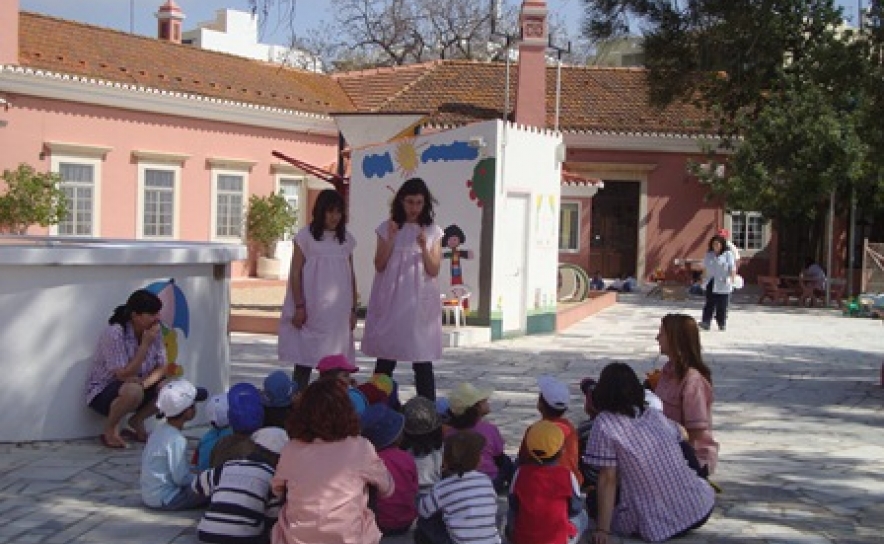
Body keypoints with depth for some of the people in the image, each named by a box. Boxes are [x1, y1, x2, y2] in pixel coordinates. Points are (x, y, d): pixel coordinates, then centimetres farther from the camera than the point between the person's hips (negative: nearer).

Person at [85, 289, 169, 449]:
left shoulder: (155, 331, -7)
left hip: (138, 388, 7)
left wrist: (145, 383, -26)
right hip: (103, 392, -6)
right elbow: (124, 375, -28)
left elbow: (161, 368, -5)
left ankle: (136, 422, 6)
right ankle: (110, 428, -9)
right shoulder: (114, 334, -26)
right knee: (133, 390, -38)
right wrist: (145, 344, -31)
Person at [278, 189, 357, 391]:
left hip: (338, 313, 4)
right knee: (305, 359, -2)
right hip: (310, 311, -3)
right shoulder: (306, 236, -2)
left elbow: (351, 276, 13)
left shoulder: (346, 239, 10)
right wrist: (299, 306, -9)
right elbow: (295, 274, -3)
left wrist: (353, 309, 10)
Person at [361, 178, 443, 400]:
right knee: (385, 358, 3)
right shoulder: (387, 228, 5)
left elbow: (434, 270, 0)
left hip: (420, 303, 0)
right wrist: (391, 239, -10)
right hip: (391, 301, 1)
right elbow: (379, 265, 1)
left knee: (422, 360, -2)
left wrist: (423, 247, -16)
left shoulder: (433, 231, 4)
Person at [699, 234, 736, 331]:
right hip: (711, 283, 3)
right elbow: (705, 268, 17)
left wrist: (732, 279, -14)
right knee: (709, 304, -3)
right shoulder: (709, 255, 12)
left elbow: (732, 268, -4)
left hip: (723, 284, -3)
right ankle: (706, 322, -7)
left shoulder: (728, 254, 0)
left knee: (722, 305, 1)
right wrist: (703, 279, 15)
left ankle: (722, 323, 11)